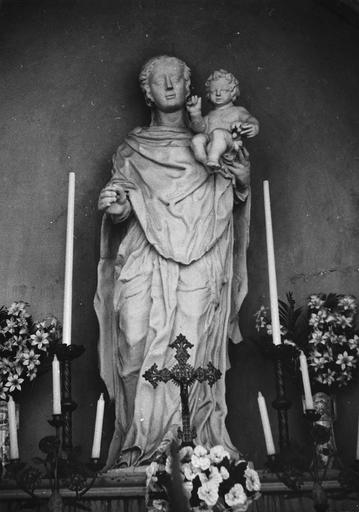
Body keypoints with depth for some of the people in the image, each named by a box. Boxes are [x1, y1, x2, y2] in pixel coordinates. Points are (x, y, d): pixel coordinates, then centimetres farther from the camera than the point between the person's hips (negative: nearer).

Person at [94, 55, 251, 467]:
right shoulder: (131, 150, 15)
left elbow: (230, 209, 17)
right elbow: (121, 213, 9)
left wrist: (242, 183, -4)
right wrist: (117, 209, -15)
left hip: (200, 268, 0)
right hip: (147, 269, 0)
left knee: (194, 355, -9)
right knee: (142, 349, -11)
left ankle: (201, 445, 1)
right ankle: (142, 446, -2)